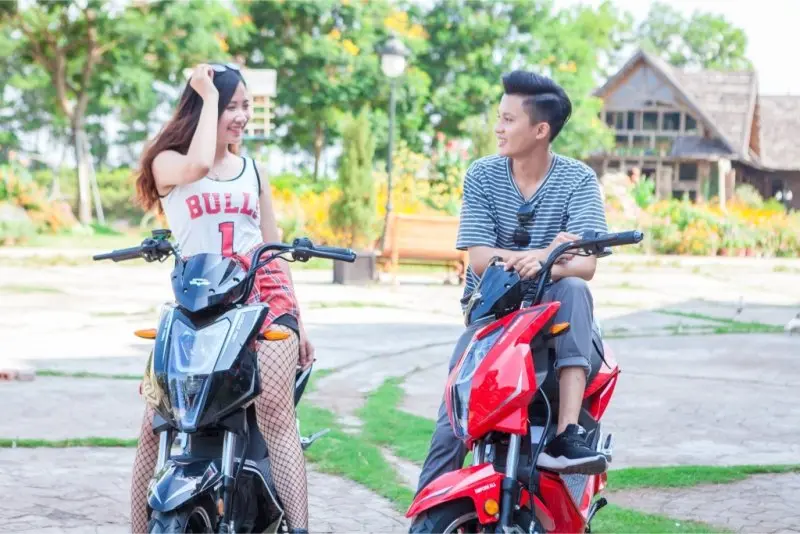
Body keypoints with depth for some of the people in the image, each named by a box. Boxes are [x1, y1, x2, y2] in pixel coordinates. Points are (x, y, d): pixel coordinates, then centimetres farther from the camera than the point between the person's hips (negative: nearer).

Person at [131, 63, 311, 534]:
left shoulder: (254, 170, 19)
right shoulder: (168, 162, 7)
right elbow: (198, 166, -19)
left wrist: (299, 321, 15)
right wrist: (208, 96, -7)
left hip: (264, 297, 1)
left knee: (277, 417, -15)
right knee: (158, 423, -7)